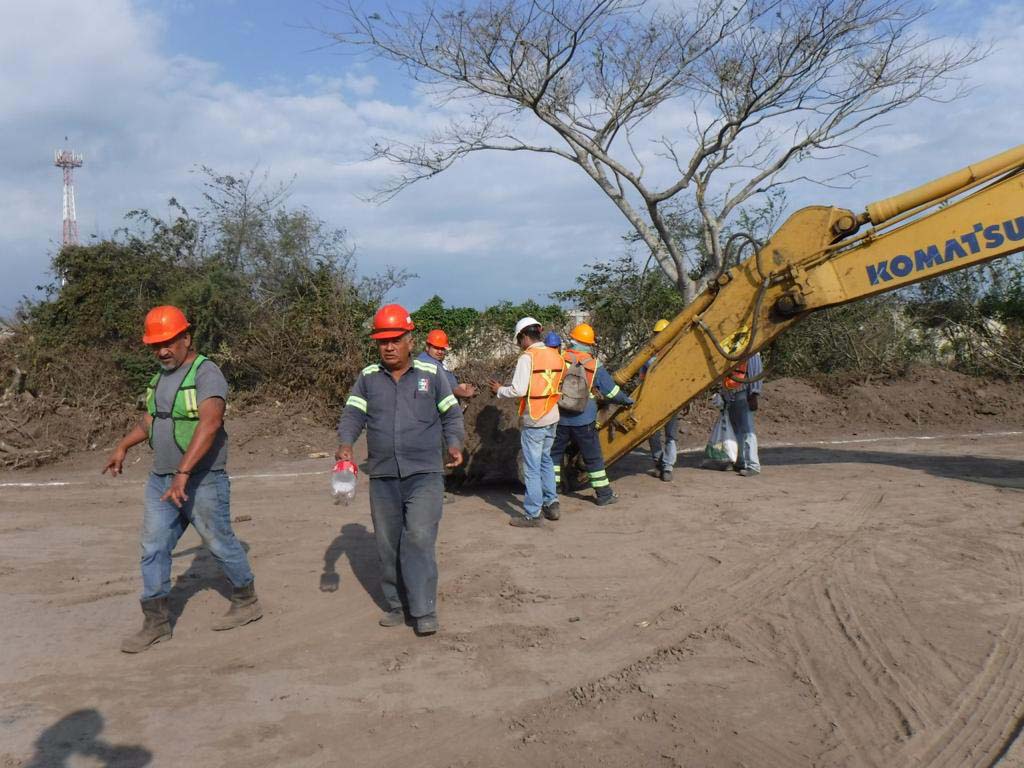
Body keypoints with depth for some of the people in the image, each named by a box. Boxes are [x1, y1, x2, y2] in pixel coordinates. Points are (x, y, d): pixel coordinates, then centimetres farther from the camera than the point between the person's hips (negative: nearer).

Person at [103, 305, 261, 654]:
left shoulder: (207, 374, -18)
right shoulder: (161, 375, 10)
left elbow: (210, 424, -31)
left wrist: (183, 473, -37)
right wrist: (123, 446, 25)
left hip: (202, 481, -8)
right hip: (161, 480, 8)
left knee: (220, 543, 7)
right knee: (154, 549, 6)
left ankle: (246, 602, 27)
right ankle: (156, 622, 14)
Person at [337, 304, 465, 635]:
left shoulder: (432, 373, 2)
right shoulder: (368, 377, 7)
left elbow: (451, 415, 7)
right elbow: (352, 414, 3)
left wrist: (454, 444, -10)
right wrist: (345, 444, -16)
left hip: (424, 475, -3)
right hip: (382, 477, 3)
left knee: (420, 539, -13)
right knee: (388, 545, 11)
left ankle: (424, 611, -6)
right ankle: (397, 604, 25)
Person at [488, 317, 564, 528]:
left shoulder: (527, 357, -15)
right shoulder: (556, 356, 6)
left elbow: (519, 390, -20)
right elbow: (558, 386, 11)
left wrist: (499, 390, -4)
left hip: (533, 420, -7)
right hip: (552, 417, 7)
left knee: (532, 467, 0)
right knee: (545, 460, 22)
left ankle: (533, 515, 5)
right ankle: (551, 504, 24)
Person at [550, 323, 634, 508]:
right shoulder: (595, 366, -2)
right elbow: (611, 391, 4)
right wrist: (627, 400, 22)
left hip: (560, 419, 0)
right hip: (584, 421, 0)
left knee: (553, 455, 13)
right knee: (593, 458, 10)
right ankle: (604, 494, 17)